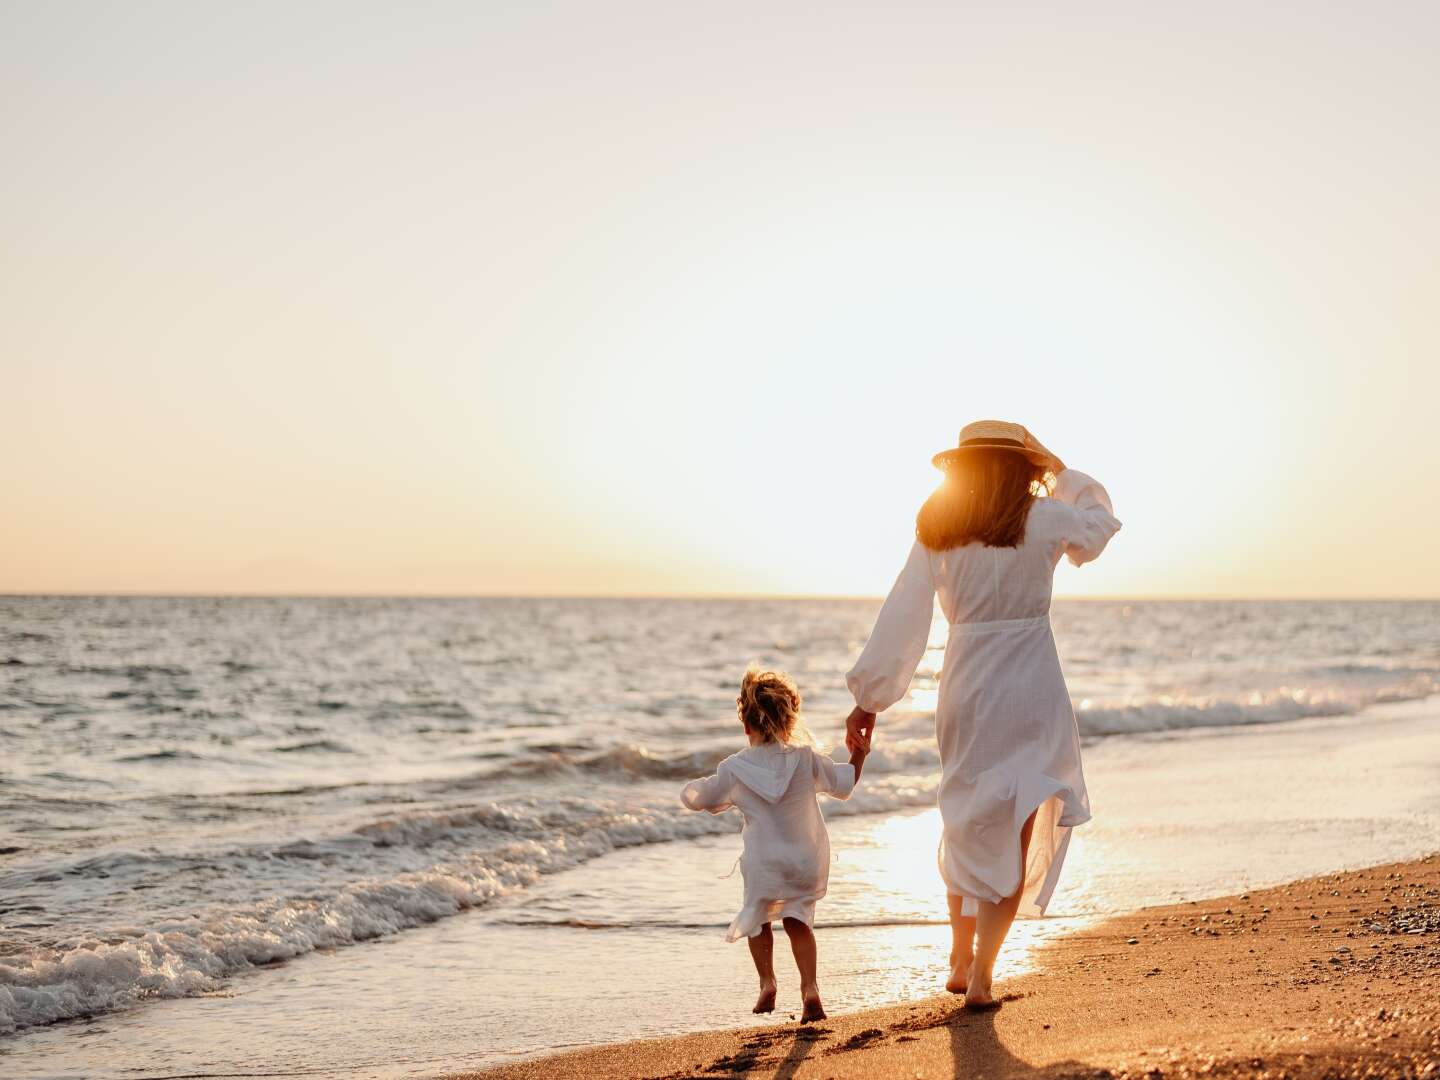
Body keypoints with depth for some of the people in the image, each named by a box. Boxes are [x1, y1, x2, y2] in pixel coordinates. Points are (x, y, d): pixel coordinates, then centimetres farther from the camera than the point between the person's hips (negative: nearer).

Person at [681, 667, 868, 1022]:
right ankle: (809, 985, -3)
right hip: (807, 860, 2)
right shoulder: (805, 757, -7)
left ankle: (767, 981, 11)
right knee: (798, 921, 15)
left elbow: (697, 797, 5)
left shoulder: (733, 770, -9)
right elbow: (843, 783, 5)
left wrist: (692, 789, 28)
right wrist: (860, 752, 20)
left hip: (763, 863, -2)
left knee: (758, 919, 22)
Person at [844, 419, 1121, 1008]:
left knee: (967, 823, 21)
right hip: (1030, 690, -3)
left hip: (963, 688, 4)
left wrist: (870, 697, 5)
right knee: (1017, 834, 3)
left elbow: (901, 619, 1)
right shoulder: (1043, 519, -4)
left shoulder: (935, 531, 3)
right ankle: (982, 971, -3)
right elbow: (1099, 519, 19)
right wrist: (1058, 469, 26)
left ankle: (961, 959, 29)